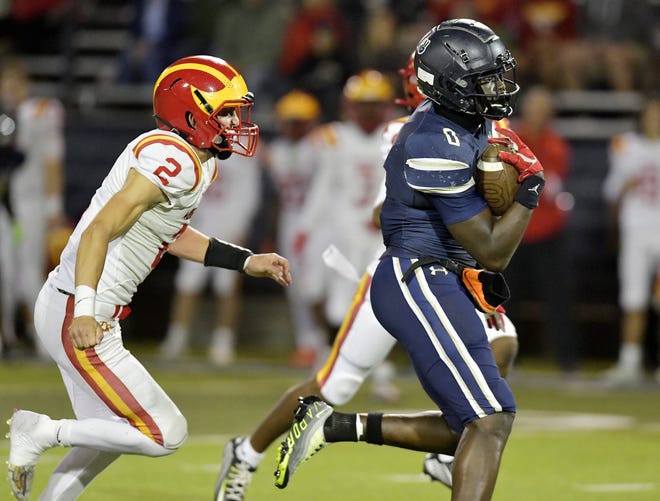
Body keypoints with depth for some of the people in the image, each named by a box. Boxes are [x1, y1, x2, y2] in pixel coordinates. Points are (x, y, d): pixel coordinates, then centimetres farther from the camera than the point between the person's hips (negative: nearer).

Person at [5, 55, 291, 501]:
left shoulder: (200, 164, 11)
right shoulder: (174, 162, -19)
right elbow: (99, 231, -26)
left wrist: (247, 262, 22)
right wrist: (85, 312, -34)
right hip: (79, 319, -11)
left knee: (109, 437, 23)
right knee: (166, 434, -7)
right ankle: (43, 433, 0)